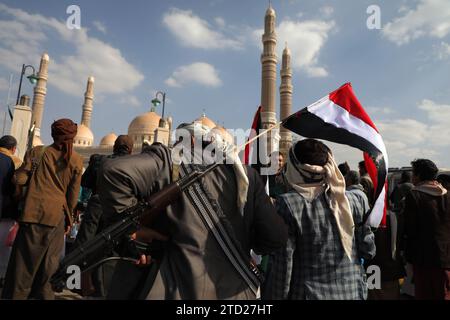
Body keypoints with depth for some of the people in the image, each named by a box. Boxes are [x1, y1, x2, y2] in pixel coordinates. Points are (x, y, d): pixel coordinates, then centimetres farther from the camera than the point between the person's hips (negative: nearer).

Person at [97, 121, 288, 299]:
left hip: (182, 289, -3)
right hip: (236, 292, 4)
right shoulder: (245, 175, 2)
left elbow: (115, 171, -21)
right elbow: (276, 237, -2)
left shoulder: (168, 162, -5)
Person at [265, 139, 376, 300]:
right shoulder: (350, 202, -6)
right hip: (352, 292, 4)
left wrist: (276, 296, -6)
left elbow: (283, 262, -16)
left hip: (308, 293, -3)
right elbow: (368, 251, 1)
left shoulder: (287, 204, -17)